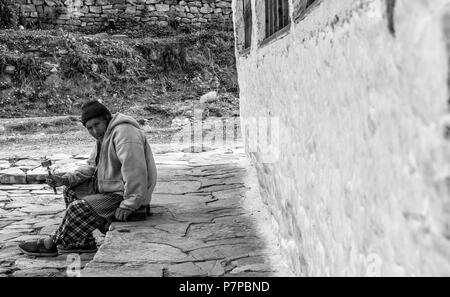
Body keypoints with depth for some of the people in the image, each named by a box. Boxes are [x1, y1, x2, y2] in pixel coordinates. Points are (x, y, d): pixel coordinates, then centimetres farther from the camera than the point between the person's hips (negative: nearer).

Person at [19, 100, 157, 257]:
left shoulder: (124, 133, -21)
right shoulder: (104, 136, 13)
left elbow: (134, 170, -30)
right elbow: (91, 167, 17)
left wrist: (128, 205, -29)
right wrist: (66, 179, 2)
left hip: (123, 195, -11)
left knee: (78, 208, -18)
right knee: (71, 191, 12)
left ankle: (53, 244, 6)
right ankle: (84, 242, 9)